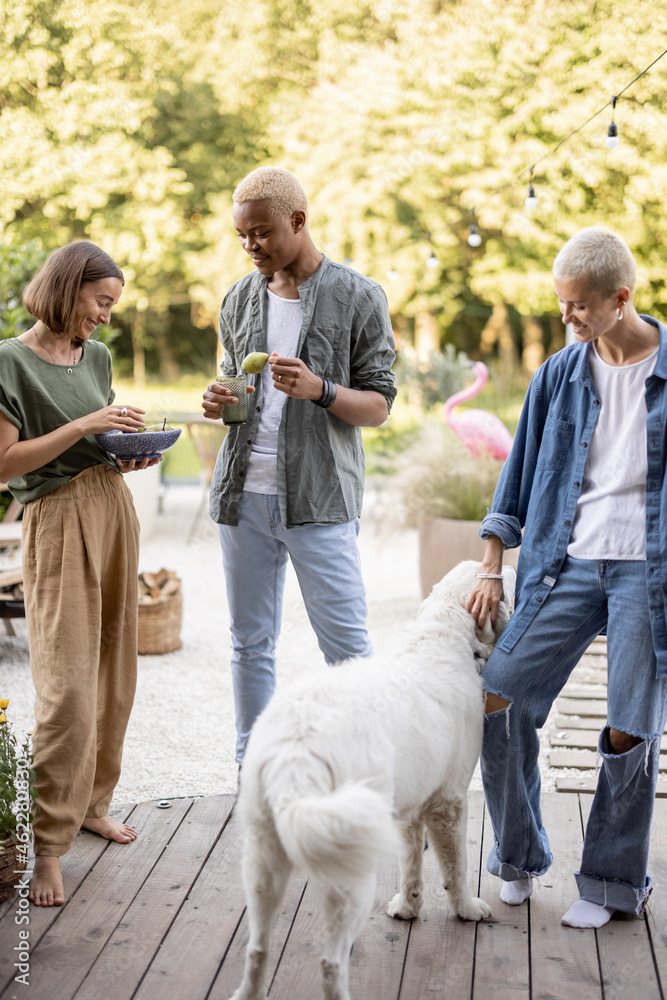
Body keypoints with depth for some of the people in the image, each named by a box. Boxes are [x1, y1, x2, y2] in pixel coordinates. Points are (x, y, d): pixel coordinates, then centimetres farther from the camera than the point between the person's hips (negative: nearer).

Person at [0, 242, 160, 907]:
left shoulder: (96, 357, 13)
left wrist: (128, 455, 3)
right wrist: (83, 426, -17)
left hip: (113, 509, 7)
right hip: (58, 524, -7)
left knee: (113, 675, 10)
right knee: (66, 687, -12)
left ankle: (90, 802, 25)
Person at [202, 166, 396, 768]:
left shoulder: (357, 298, -1)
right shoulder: (240, 300, 13)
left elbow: (378, 407, -1)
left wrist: (320, 390, -21)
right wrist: (220, 403, -1)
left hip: (320, 496, -4)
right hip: (244, 493, 5)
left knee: (347, 645, -3)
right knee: (251, 645, 10)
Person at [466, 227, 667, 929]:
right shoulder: (558, 376, 8)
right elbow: (521, 470, 14)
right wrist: (492, 566, 10)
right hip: (566, 563, 3)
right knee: (499, 700, -6)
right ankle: (519, 857, 16)